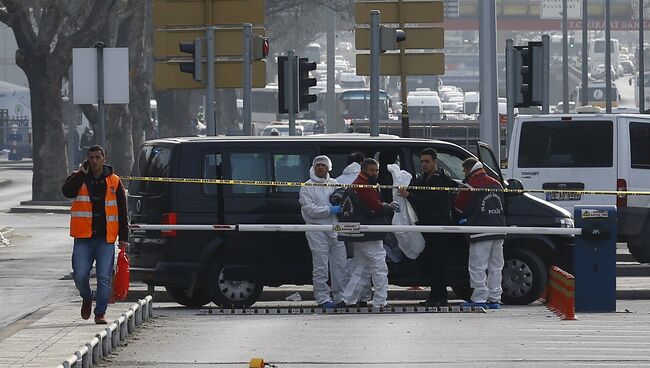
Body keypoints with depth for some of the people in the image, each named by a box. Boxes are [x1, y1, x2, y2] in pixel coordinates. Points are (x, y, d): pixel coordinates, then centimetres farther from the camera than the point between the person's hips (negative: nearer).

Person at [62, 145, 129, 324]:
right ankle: (87, 298, 25)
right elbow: (67, 191, -16)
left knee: (104, 278, -4)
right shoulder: (78, 178, 6)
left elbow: (122, 211, 9)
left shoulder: (114, 182, 7)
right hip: (83, 238, 0)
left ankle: (100, 313, 6)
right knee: (80, 276, -5)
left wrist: (123, 238, 5)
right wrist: (82, 173, -14)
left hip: (106, 239, 0)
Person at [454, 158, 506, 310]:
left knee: (477, 267, -3)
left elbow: (459, 207, -1)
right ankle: (494, 299, 12)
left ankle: (479, 298, -6)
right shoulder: (497, 184, 14)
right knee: (495, 267, 11)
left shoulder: (471, 185, -7)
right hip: (499, 231, 7)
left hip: (481, 232, -7)